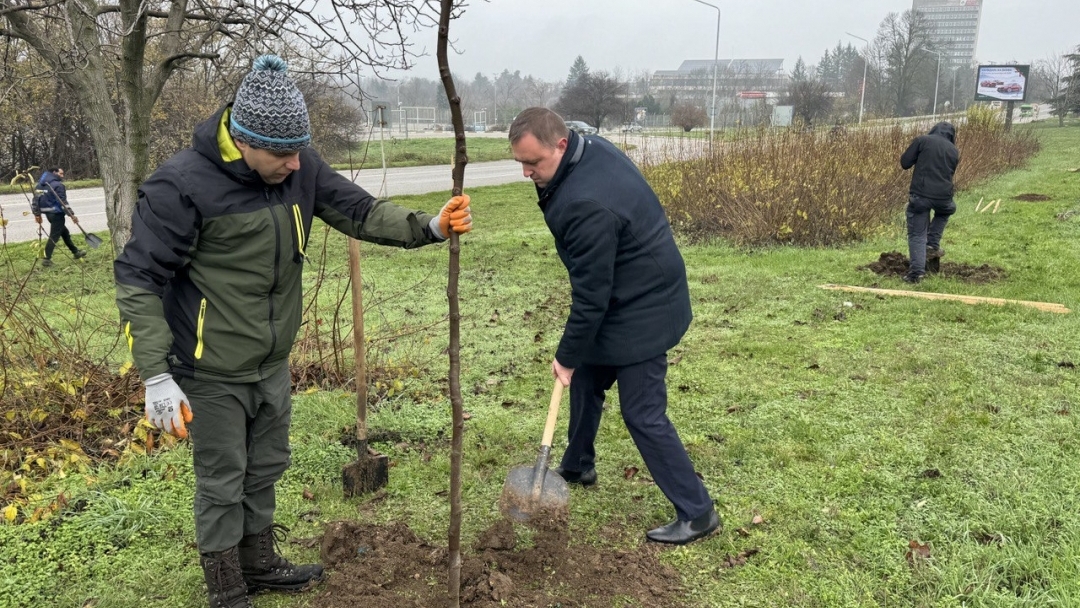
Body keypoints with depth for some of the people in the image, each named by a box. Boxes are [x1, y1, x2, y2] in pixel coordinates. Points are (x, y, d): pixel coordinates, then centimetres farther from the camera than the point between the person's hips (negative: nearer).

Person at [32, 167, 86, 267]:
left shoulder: (42, 184, 12)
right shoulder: (58, 185, -14)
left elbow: (36, 199, 11)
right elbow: (62, 202, -19)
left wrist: (37, 214, 15)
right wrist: (71, 214, -16)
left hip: (48, 213, 9)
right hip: (56, 214, -9)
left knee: (65, 232, 21)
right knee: (54, 236, -4)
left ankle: (75, 252, 30)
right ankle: (47, 259, -5)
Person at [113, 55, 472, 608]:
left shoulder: (300, 168, -5)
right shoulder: (183, 185, -22)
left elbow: (362, 212, 4)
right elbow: (139, 279, -18)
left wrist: (430, 227, -12)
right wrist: (156, 377, -22)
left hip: (273, 363, 6)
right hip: (212, 374, -6)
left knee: (265, 468, 21)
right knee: (222, 482, 8)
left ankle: (259, 563, 43)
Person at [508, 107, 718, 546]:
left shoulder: (587, 205, -32)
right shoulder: (592, 146, -2)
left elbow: (591, 296, -25)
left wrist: (567, 355, -12)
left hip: (640, 312, -10)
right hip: (639, 293, 10)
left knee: (643, 415, -4)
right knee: (586, 381, 22)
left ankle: (697, 513, 9)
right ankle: (577, 465, 43)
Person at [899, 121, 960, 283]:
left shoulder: (922, 140, 4)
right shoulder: (954, 151, 16)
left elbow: (904, 163, 3)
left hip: (920, 195, -3)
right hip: (943, 196, 3)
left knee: (917, 234, 4)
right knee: (943, 213, 37)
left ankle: (916, 271, -5)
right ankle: (932, 245, 26)